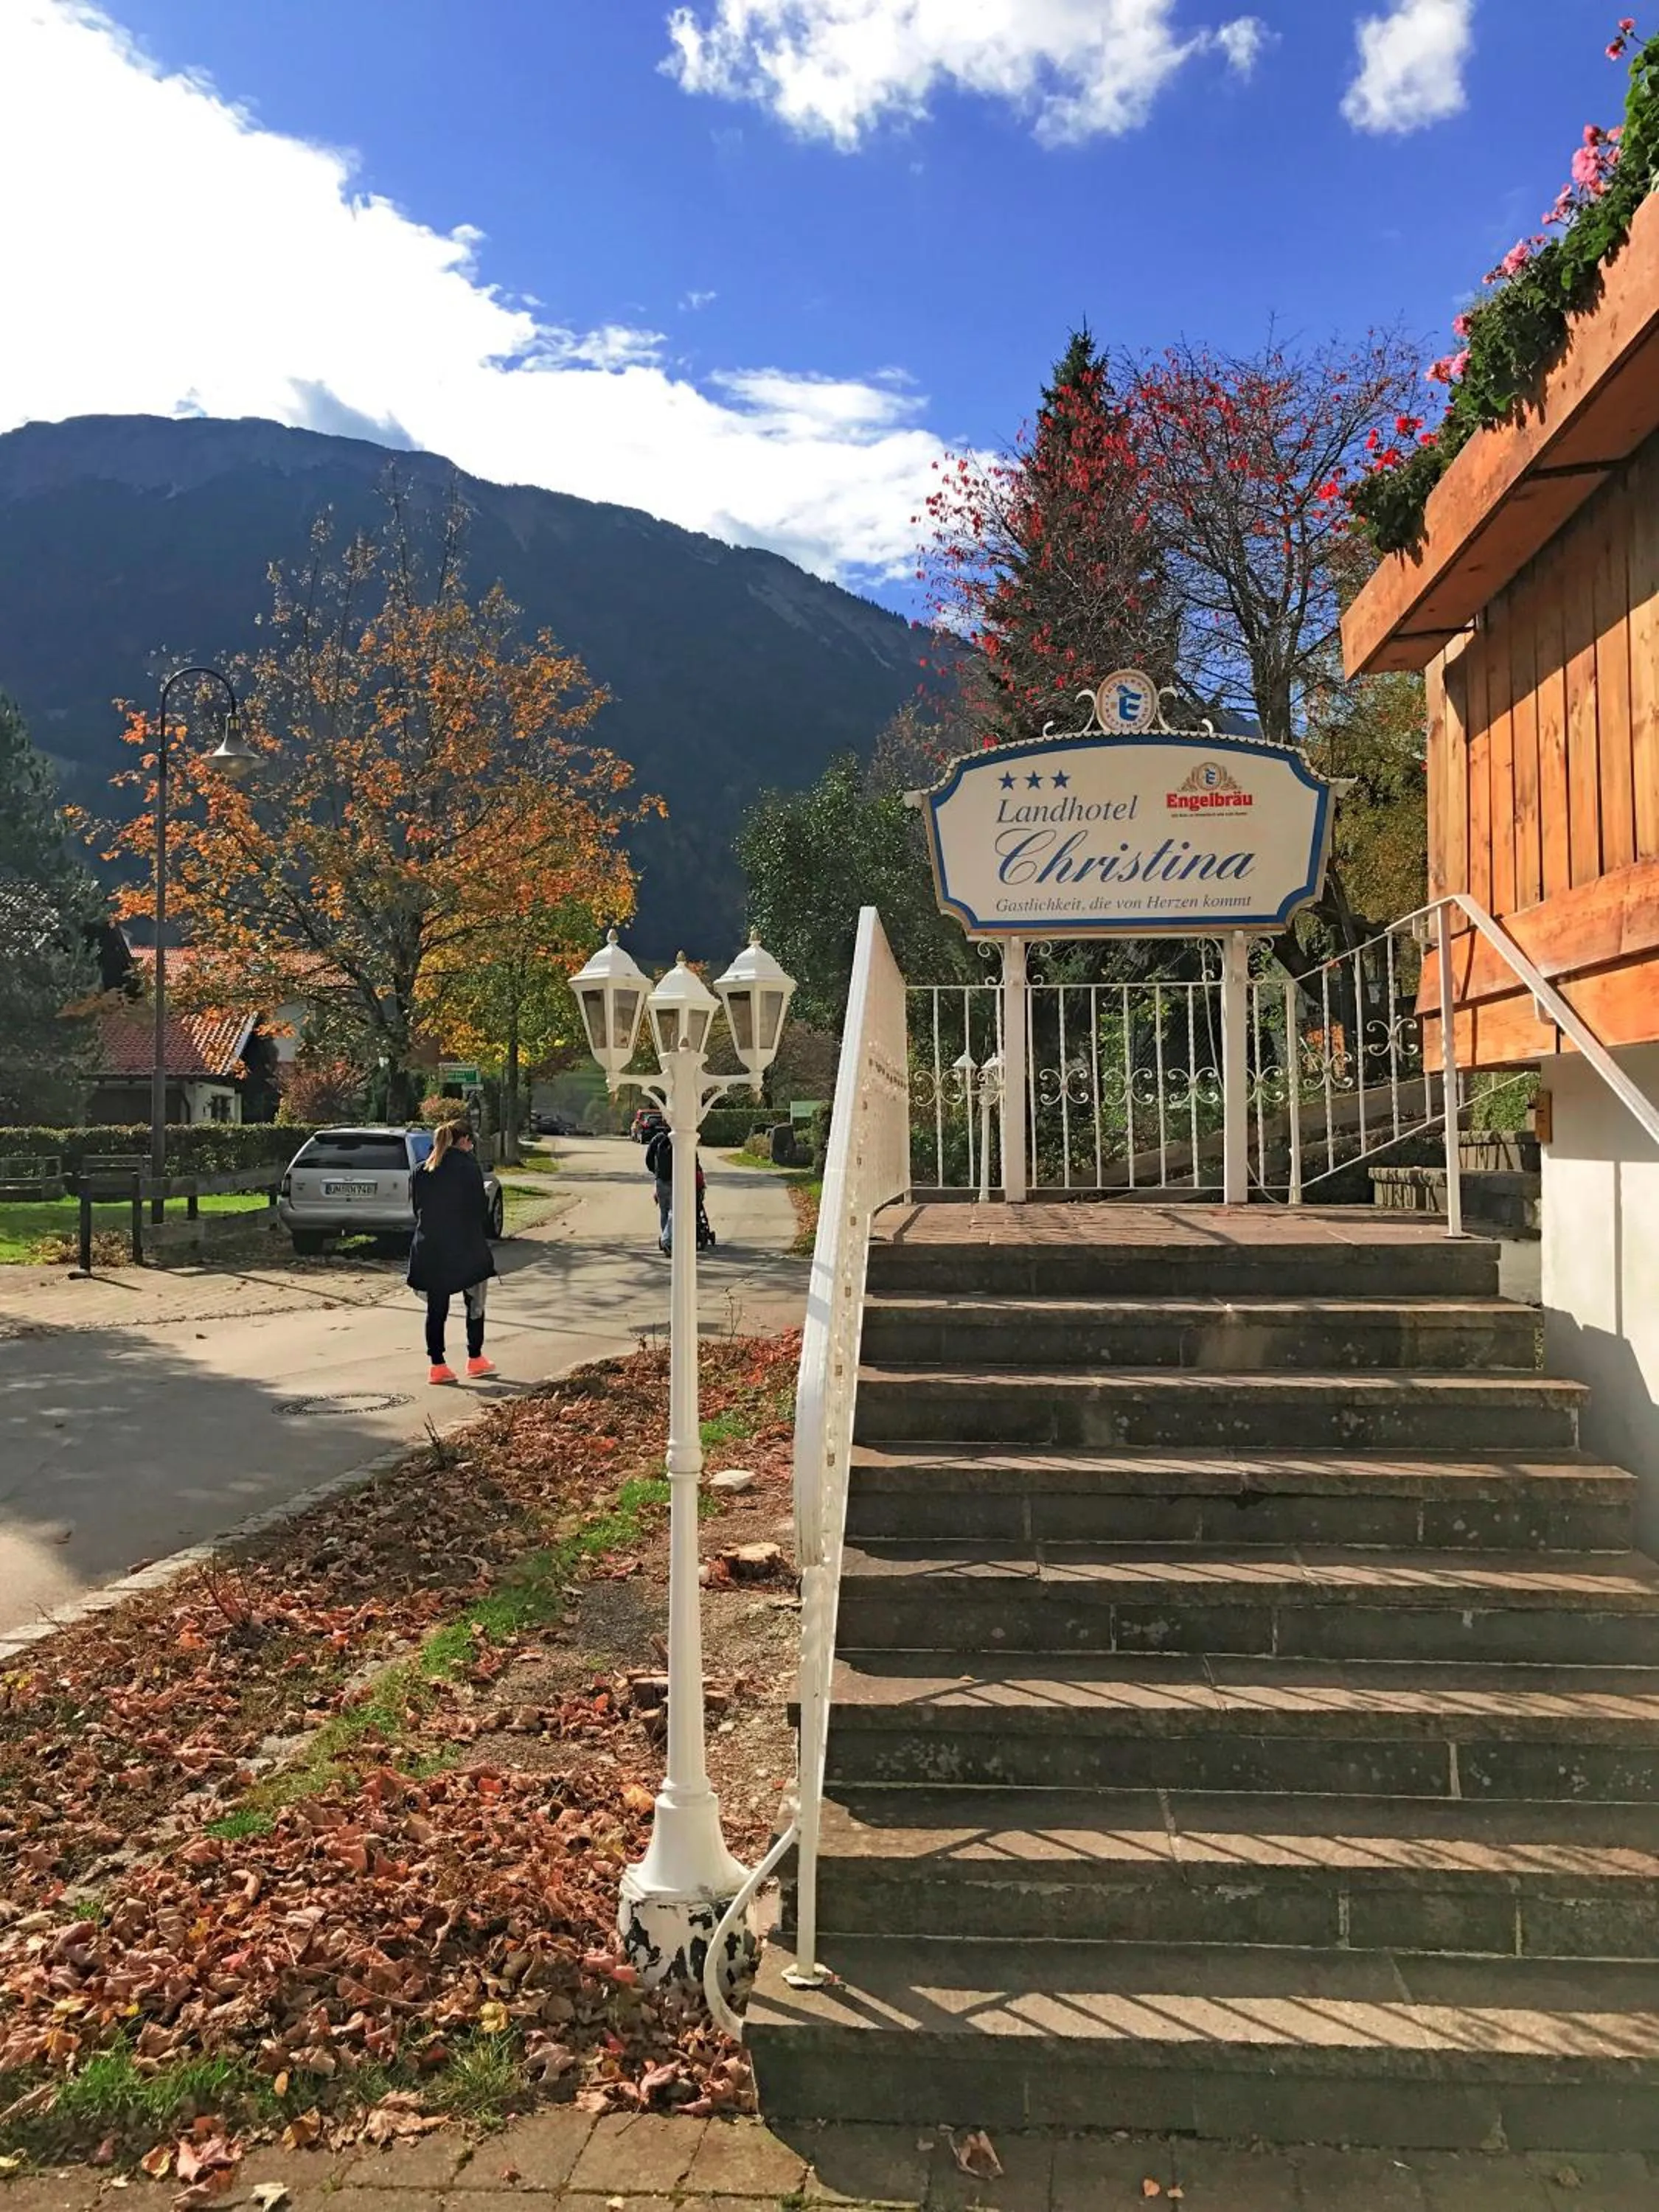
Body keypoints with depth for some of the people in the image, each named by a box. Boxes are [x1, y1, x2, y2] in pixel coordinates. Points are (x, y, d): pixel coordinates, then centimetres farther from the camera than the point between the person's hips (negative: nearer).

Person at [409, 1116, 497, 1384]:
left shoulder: (422, 1171, 6)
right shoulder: (468, 1167, -10)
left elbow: (417, 1208, 9)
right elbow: (479, 1208, -9)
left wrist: (427, 1235, 16)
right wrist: (482, 1241, 4)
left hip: (429, 1248, 4)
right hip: (465, 1248, -4)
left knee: (436, 1308, 8)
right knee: (475, 1305, 12)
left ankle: (437, 1365, 8)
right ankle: (475, 1359, 19)